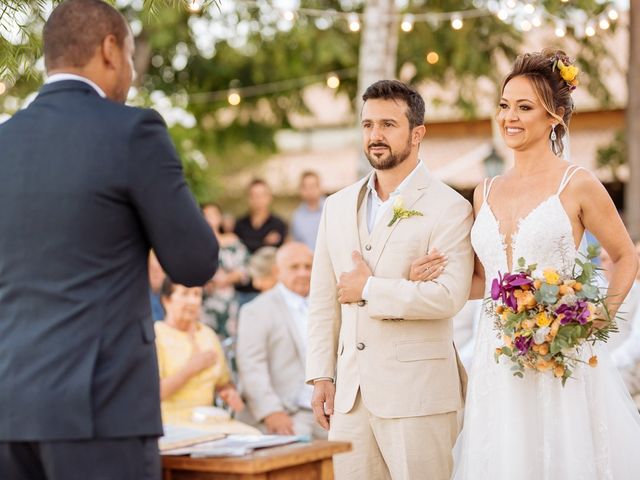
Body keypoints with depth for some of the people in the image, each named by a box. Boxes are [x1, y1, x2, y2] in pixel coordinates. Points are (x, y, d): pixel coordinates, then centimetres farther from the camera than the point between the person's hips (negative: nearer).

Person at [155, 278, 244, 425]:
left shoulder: (208, 334, 15)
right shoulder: (156, 335, -3)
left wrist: (231, 394, 0)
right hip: (170, 425, -5)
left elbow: (223, 383, 22)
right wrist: (190, 368, -13)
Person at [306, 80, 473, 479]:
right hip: (349, 394, 5)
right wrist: (321, 376, 9)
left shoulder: (448, 208, -6)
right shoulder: (338, 207, 13)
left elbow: (449, 296, -18)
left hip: (417, 396, -5)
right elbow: (323, 301, 15)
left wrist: (369, 290, -11)